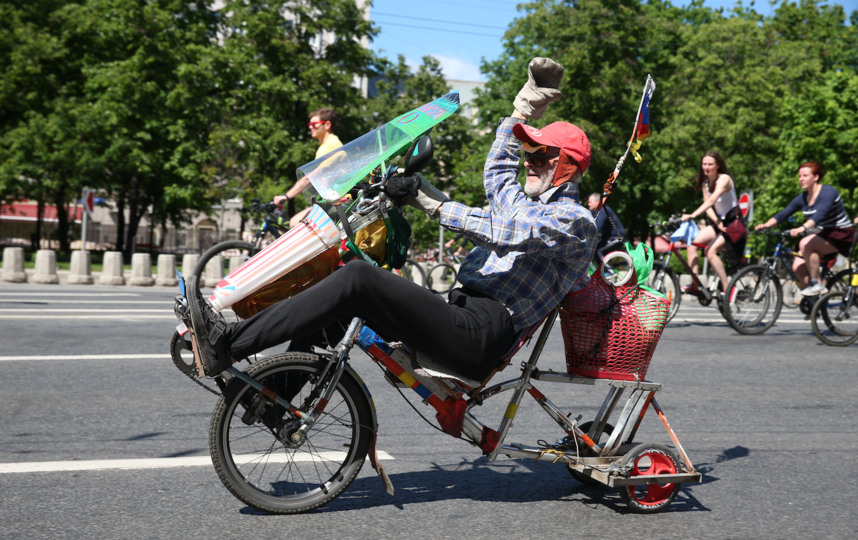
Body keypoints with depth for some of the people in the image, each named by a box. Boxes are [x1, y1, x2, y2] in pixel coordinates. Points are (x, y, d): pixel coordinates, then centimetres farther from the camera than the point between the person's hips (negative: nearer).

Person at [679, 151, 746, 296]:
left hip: (734, 222, -7)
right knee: (692, 243, -10)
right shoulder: (705, 182, 5)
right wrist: (718, 223, -20)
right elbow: (708, 206, -2)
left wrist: (692, 215, -47)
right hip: (720, 221, 7)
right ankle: (694, 285, -9)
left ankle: (727, 289, -15)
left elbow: (711, 201, -35)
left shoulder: (724, 179, -19)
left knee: (710, 251, -24)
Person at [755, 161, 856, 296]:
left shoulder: (828, 192, -18)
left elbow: (820, 214, -35)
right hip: (820, 235, 7)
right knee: (798, 267, -15)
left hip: (840, 234, -7)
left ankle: (817, 284, -20)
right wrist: (766, 225, -23)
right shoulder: (802, 198, 4)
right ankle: (816, 297, 2)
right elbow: (783, 214, -4)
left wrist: (802, 228, -51)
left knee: (805, 244, -33)